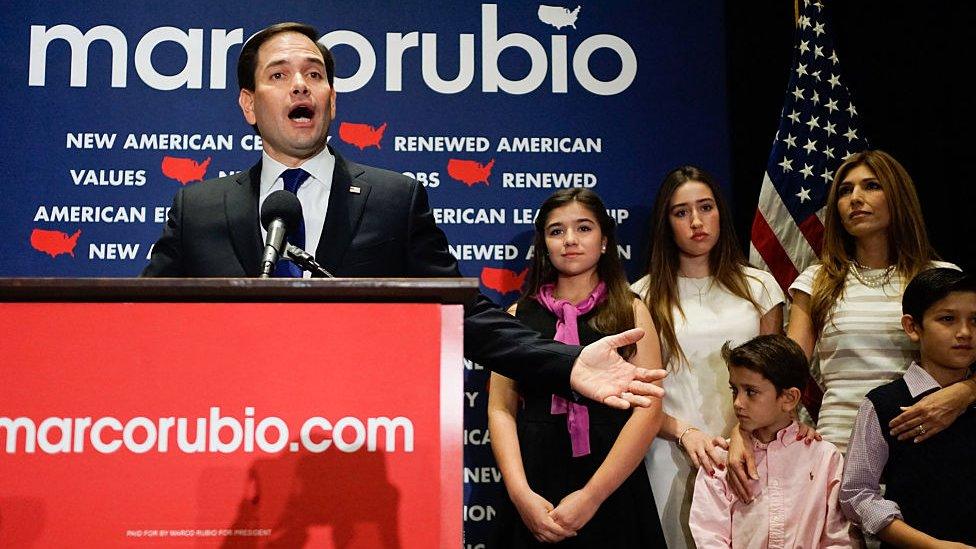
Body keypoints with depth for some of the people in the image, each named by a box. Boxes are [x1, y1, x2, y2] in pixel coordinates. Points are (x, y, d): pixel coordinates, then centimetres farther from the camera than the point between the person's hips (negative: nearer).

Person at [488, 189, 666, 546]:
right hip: (535, 487, 1)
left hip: (612, 488, -1)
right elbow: (501, 410, -1)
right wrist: (522, 494, -14)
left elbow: (648, 411, -8)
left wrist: (591, 496, -15)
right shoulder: (519, 316, 4)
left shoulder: (630, 312, 1)